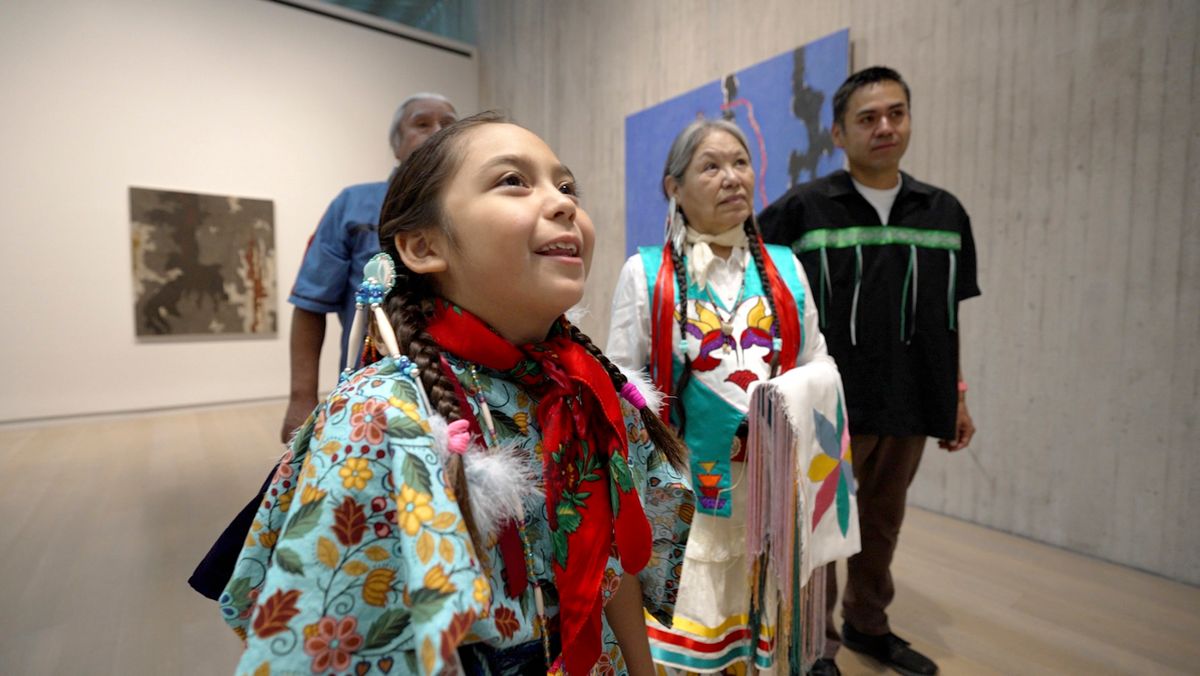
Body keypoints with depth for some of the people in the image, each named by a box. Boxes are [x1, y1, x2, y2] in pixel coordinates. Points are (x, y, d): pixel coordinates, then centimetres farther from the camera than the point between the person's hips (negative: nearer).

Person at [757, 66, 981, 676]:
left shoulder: (945, 212, 7)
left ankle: (867, 624, 42)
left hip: (910, 405, 5)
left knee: (883, 523, 20)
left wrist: (957, 395, 12)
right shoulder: (802, 209, -7)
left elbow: (946, 317, 13)